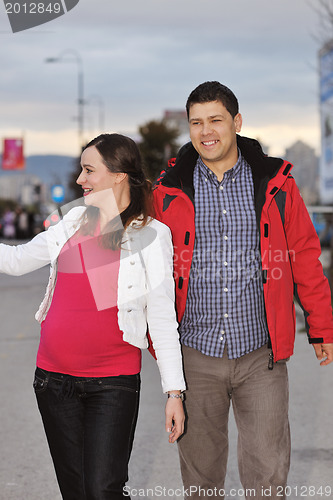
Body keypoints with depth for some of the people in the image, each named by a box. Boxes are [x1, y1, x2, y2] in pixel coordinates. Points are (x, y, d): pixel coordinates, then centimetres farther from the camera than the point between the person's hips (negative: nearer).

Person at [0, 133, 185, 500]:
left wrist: (174, 391, -6)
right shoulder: (74, 224, 8)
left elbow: (163, 318, -3)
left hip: (113, 382, -5)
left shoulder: (151, 236, -5)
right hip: (54, 378, 5)